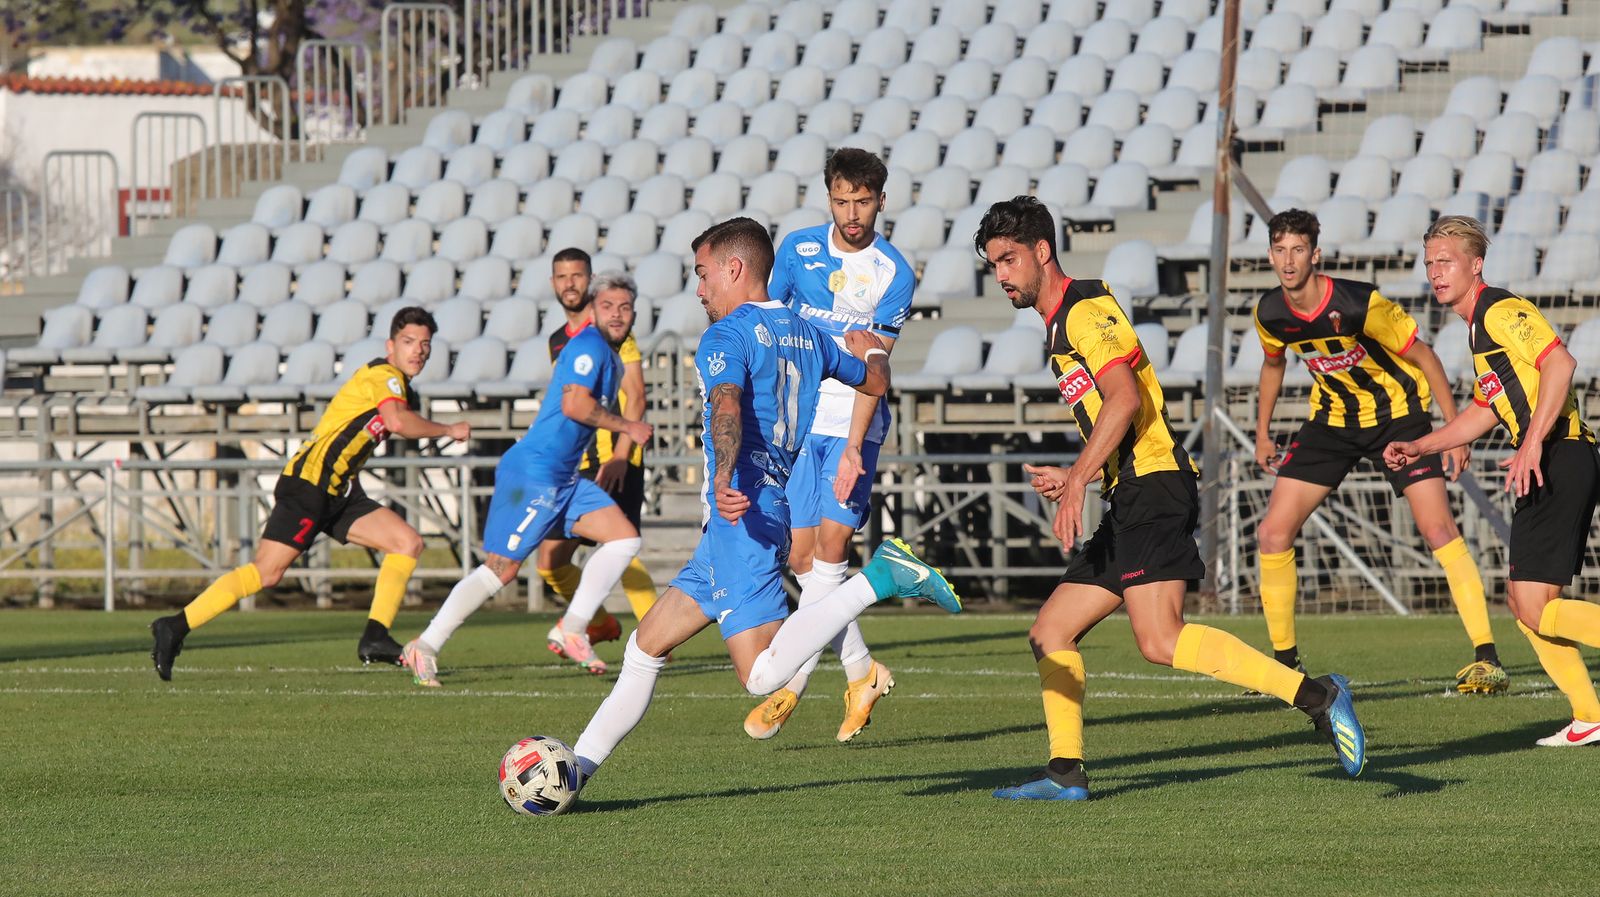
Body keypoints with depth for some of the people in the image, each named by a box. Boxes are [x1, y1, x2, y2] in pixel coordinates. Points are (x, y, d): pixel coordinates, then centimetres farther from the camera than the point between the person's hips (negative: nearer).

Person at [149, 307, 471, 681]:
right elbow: (398, 421, -27)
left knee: (408, 543, 1)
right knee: (267, 572, -15)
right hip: (310, 480, -10)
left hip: (338, 492, 10)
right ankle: (176, 627, -12)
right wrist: (448, 430, -15)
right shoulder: (383, 375, -9)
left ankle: (375, 638, -3)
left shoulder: (402, 389, 20)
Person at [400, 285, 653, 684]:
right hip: (533, 474, -10)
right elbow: (574, 404, -26)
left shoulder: (610, 358, 17)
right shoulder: (588, 346, -13)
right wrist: (626, 426, -16)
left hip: (564, 479, 10)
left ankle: (571, 629, 0)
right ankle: (425, 647, -3)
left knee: (625, 538, 2)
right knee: (501, 569, -9)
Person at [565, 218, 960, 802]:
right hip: (774, 509, 10)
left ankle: (879, 580, -23)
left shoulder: (727, 335, -8)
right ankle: (580, 764, 19)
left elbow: (728, 407, -28)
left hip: (742, 516, -10)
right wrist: (871, 350, 57)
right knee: (647, 644, 16)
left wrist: (724, 478, -44)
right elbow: (874, 382, 34)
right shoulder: (806, 335, 16)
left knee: (762, 675, -20)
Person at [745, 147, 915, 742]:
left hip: (854, 424, -4)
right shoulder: (798, 249, 5)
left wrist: (853, 447, -19)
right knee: (801, 555, 2)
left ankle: (789, 685, -11)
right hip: (796, 421, 4)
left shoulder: (893, 274, -5)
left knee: (831, 545, -13)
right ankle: (861, 673, 16)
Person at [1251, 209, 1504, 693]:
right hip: (1332, 418, 5)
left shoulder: (1360, 305, -27)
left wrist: (1455, 430, -15)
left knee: (1438, 528, -19)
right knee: (1273, 532, -5)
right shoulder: (1270, 314, -11)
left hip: (1398, 413, -5)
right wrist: (1262, 432, 18)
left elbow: (1423, 356, -15)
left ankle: (1486, 658, -17)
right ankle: (1284, 661, 9)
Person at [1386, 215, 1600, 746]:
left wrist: (1533, 443, -28)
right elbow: (1484, 412, 33)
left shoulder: (1501, 311, -9)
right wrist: (1419, 447, 30)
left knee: (1536, 611, -15)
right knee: (1523, 601, 12)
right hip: (1546, 472, 11)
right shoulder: (1479, 325, 23)